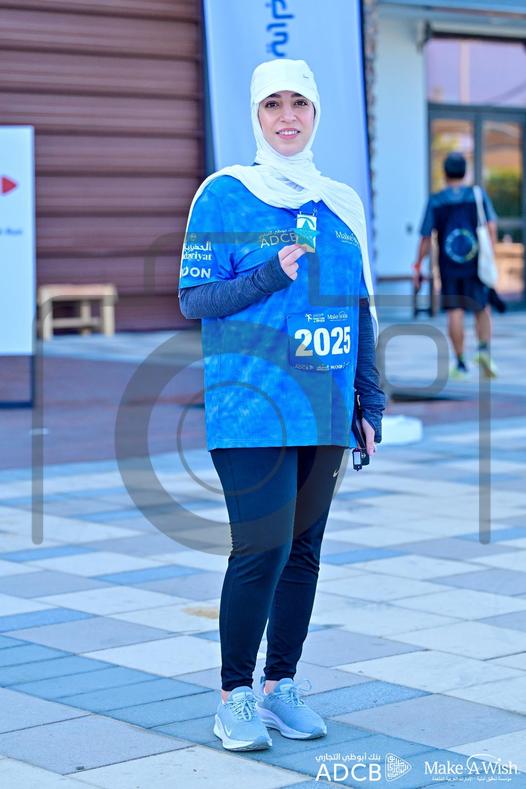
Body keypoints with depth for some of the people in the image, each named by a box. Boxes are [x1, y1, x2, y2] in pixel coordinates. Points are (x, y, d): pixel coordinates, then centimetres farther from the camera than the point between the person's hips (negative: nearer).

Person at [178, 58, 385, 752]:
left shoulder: (342, 203, 13)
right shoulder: (225, 194, -1)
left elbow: (361, 311, 18)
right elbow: (194, 298, -4)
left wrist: (370, 402, 13)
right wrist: (272, 274, -17)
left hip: (325, 409, 5)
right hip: (252, 403, -5)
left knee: (304, 549, 8)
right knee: (263, 548, -10)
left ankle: (280, 686, 19)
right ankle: (235, 696, 3)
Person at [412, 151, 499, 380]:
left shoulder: (435, 201, 0)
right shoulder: (478, 195, 3)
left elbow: (426, 237, -1)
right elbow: (491, 226, -8)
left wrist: (417, 266, 7)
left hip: (448, 266, 0)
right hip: (475, 264, 0)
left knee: (454, 313, 2)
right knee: (482, 309, 13)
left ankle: (461, 364, 2)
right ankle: (484, 349, -9)